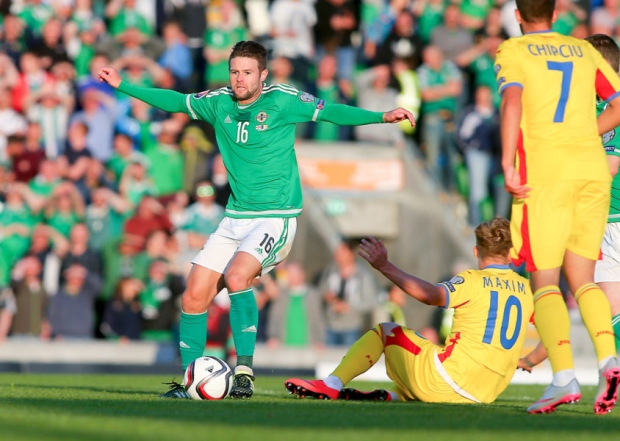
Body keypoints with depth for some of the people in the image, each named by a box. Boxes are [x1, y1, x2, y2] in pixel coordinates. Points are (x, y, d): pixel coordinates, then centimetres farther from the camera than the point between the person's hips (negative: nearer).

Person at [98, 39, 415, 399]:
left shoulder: (282, 100, -8)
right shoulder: (218, 102, 6)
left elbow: (330, 112, -9)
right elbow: (174, 101, 20)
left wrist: (381, 116, -20)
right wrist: (122, 86, 23)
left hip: (276, 218, -6)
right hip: (235, 219, 6)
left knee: (236, 278, -30)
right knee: (195, 296, -2)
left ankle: (245, 370, -21)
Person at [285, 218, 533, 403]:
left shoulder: (472, 281, -6)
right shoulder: (525, 289, 10)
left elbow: (430, 295, -24)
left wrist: (385, 266, -22)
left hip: (445, 379, -6)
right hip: (487, 393, 6)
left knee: (384, 331, 13)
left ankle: (331, 386, 4)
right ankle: (395, 396, 22)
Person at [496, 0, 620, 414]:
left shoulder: (512, 51, 5)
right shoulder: (584, 51, 17)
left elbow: (512, 101, -13)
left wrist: (508, 165, -17)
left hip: (544, 170, -4)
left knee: (544, 281, -1)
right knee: (582, 277, 11)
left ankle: (564, 377, -18)